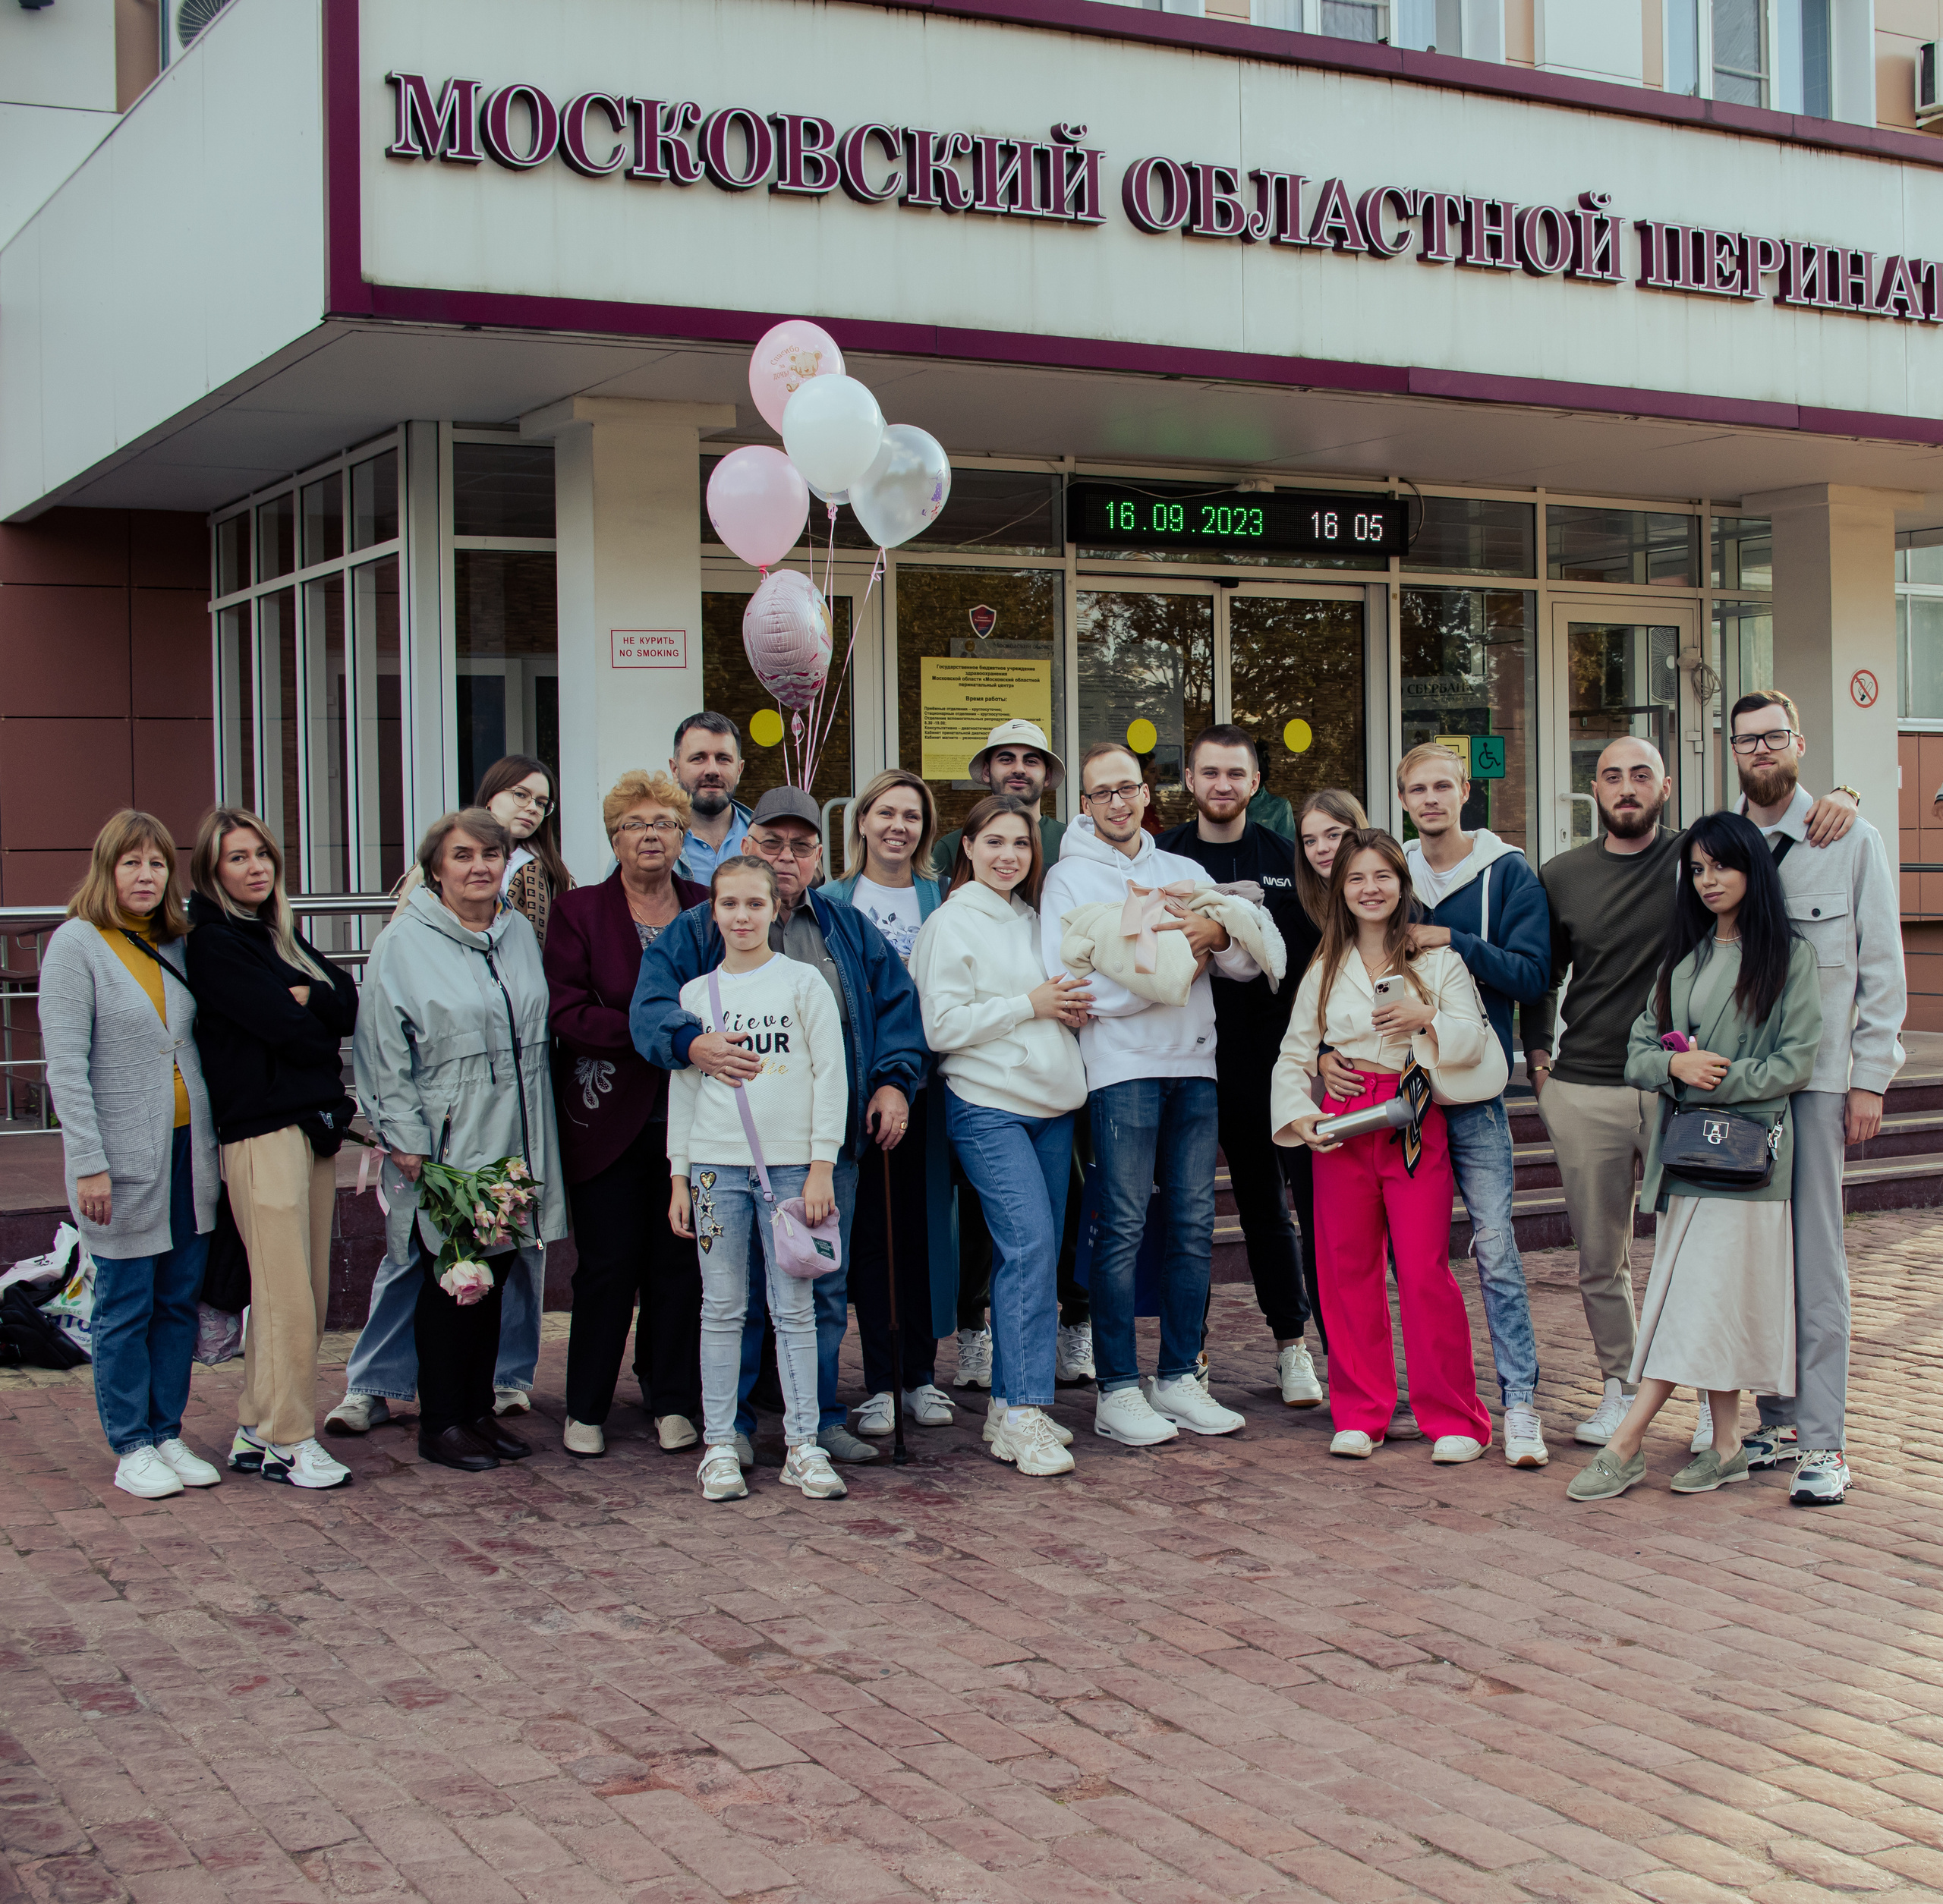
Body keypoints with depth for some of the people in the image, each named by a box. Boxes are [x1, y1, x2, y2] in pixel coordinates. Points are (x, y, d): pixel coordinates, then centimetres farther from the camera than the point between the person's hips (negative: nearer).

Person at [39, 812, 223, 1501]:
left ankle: (168, 1433, 20)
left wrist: (213, 1139, 9)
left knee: (179, 1301, 10)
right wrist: (89, 1162, -16)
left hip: (188, 1152, 6)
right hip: (125, 1159, -6)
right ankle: (132, 1448, 12)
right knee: (125, 1308, 2)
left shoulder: (175, 945, 11)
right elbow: (66, 1065, -11)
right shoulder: (77, 944, -7)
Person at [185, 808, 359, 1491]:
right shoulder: (213, 943, -5)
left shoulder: (279, 936, 19)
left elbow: (347, 1003, 6)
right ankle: (288, 1441, 0)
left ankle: (256, 1431, 16)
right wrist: (320, 1017, 4)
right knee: (286, 1296, -7)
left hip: (314, 1125, 8)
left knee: (305, 1293, 8)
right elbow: (284, 1026, -14)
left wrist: (304, 1000, -11)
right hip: (261, 1131, -8)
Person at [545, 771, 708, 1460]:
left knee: (680, 1262, 5)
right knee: (608, 1265, 1)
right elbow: (564, 1010, -9)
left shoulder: (708, 911, 10)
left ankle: (672, 1401, 18)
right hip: (609, 1113, -2)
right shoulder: (579, 911, 2)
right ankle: (585, 1409, 14)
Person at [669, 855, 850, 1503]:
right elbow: (682, 1087, 13)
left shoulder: (803, 982, 2)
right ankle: (719, 1445, 10)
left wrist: (822, 1167, -5)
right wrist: (679, 1176, 8)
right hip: (716, 1164, 2)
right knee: (722, 1309, 4)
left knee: (794, 1309, 2)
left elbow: (831, 1076, 1)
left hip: (792, 1164, -2)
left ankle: (803, 1445, 7)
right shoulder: (695, 993, 9)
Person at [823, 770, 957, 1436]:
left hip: (921, 1079, 1)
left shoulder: (941, 900, 10)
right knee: (866, 1228, 0)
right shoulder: (832, 900, 7)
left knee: (923, 1224, 4)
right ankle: (877, 1381, 6)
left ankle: (921, 1374, 14)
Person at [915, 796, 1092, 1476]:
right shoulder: (951, 924, -3)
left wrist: (1072, 1008, 5)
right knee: (1029, 1245, -17)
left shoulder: (1033, 921, 17)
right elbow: (942, 1026, -11)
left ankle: (1010, 1406, 12)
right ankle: (1025, 1416, -16)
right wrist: (1030, 1004, -12)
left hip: (1051, 1106, 7)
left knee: (1036, 1253, 5)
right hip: (988, 1107, -7)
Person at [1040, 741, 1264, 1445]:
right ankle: (1117, 1391, 0)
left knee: (1193, 1223, 6)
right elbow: (1065, 985, -11)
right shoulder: (1069, 879, 2)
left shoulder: (1183, 872, 16)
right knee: (1123, 1227, -5)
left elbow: (1249, 964, 10)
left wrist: (1216, 933, -12)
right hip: (1121, 1066, -5)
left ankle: (1179, 1378, 15)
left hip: (1194, 1064, 5)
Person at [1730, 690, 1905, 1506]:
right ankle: (1780, 1419, 15)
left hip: (1815, 1077, -3)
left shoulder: (1851, 841, 3)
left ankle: (1823, 1440, -2)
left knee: (1815, 1256, -5)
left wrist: (1869, 1079, -4)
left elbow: (1882, 970, 2)